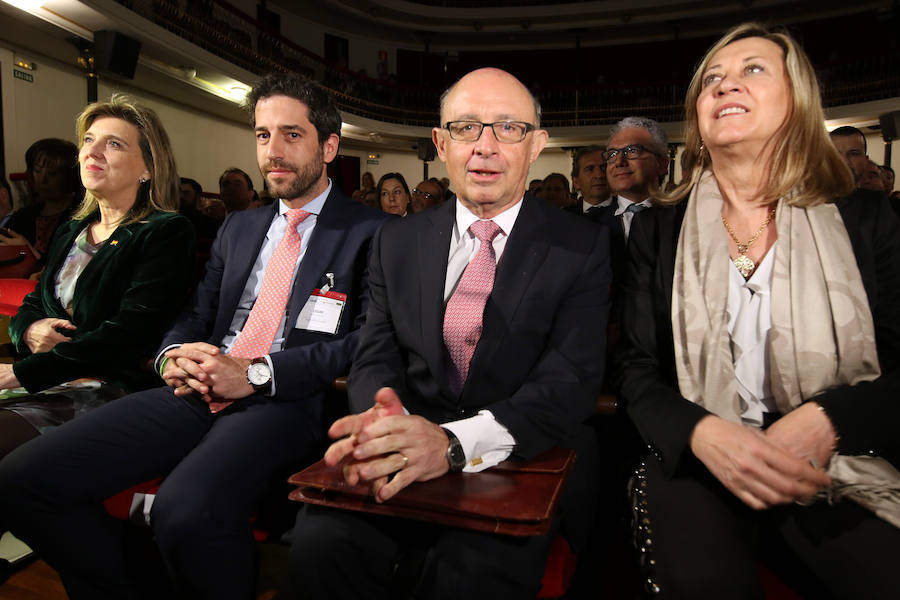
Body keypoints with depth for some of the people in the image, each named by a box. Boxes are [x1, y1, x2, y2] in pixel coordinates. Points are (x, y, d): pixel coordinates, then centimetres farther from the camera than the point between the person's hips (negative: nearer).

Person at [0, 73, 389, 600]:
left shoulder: (371, 233, 1)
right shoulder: (237, 227, 23)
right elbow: (196, 315, 22)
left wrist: (255, 374, -16)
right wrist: (174, 356, -2)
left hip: (289, 400, -6)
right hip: (198, 393, 7)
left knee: (186, 513, -35)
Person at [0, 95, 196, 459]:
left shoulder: (166, 233, -7)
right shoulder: (70, 233, 19)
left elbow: (130, 331, -16)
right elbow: (31, 303, 24)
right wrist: (30, 330, -2)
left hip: (113, 388, -7)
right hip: (51, 384, 7)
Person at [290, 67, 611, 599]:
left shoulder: (583, 246, -1)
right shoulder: (397, 242, 9)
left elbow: (572, 381, -11)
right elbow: (376, 358, 6)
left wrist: (454, 441, -29)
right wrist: (382, 424, -20)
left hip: (523, 460, -2)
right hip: (404, 456, 3)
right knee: (320, 540, -23)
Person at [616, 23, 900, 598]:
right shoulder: (656, 231, 6)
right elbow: (637, 372, 1)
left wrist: (826, 421, -17)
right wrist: (701, 433, -18)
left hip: (838, 470, 2)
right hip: (696, 463, -1)